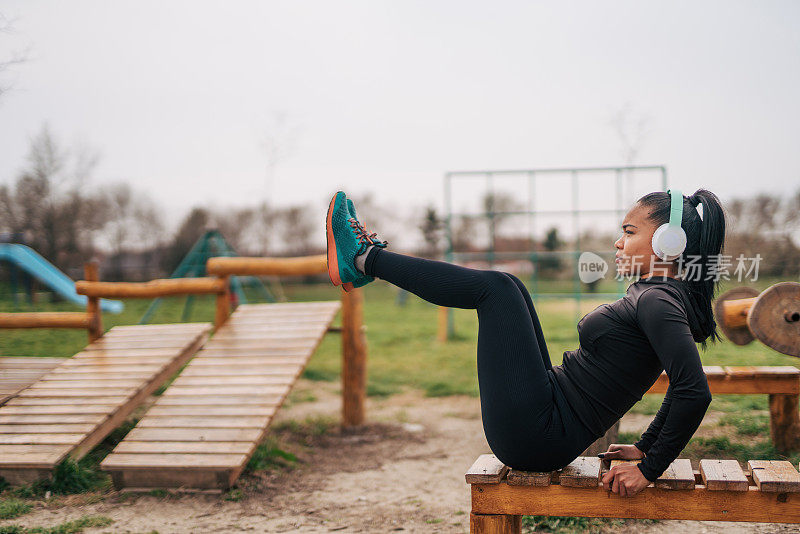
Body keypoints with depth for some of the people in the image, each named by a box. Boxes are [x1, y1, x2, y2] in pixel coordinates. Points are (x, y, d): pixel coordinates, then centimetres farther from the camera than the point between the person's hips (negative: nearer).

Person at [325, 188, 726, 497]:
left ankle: (363, 259, 7)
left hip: (536, 435, -10)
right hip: (550, 439, 10)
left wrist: (650, 469, -21)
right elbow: (682, 389, 23)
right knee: (506, 287, 16)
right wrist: (645, 446, 21)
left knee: (496, 287, -7)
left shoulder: (657, 300, -17)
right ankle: (368, 261, 22)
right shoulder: (652, 293, 11)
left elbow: (695, 392, -29)